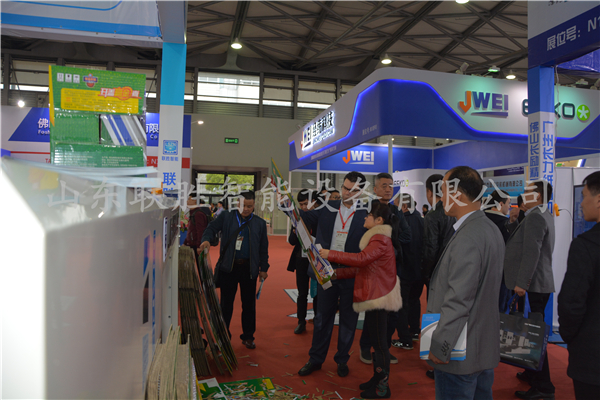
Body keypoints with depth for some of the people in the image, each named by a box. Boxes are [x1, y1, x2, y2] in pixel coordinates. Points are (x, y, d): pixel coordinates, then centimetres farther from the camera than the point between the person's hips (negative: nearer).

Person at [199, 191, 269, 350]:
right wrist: (206, 239, -19)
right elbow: (212, 228, 3)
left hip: (249, 268, 1)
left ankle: (248, 337, 24)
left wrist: (264, 268, 8)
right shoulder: (226, 216, 4)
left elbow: (263, 247, 10)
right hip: (228, 267, -1)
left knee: (249, 304, 9)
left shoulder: (260, 223, 7)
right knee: (226, 303, 8)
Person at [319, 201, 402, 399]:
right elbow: (362, 267, 15)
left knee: (379, 342, 0)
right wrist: (336, 273, 7)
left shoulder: (380, 240, -16)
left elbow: (361, 259, -32)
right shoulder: (377, 238, 17)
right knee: (376, 340, 17)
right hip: (374, 295, 10)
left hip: (379, 297, -10)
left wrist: (331, 254, -29)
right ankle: (377, 378, 30)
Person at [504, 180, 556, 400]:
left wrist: (522, 283, -22)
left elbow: (531, 253, -23)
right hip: (541, 283, 11)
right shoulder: (545, 216, 16)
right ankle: (533, 372, 33)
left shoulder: (535, 217, -16)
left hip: (534, 284, -11)